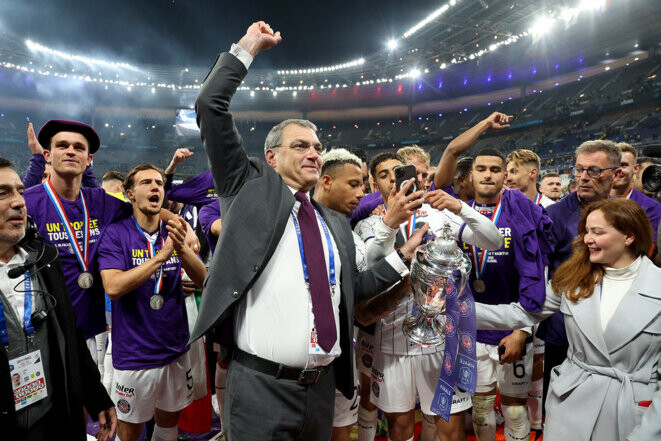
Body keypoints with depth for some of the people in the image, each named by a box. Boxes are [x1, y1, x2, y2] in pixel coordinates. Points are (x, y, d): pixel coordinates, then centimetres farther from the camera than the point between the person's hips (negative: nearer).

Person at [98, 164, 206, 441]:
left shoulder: (175, 232, 2)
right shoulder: (116, 234, -10)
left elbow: (202, 279, -7)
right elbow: (113, 287, -22)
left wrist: (181, 248, -25)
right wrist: (161, 256, -26)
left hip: (175, 350, 4)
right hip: (134, 353, -3)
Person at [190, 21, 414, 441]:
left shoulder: (337, 223, 13)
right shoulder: (251, 188, 1)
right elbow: (211, 107, -4)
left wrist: (402, 255, 15)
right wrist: (249, 46, 2)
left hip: (322, 387, 5)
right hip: (260, 386, -4)